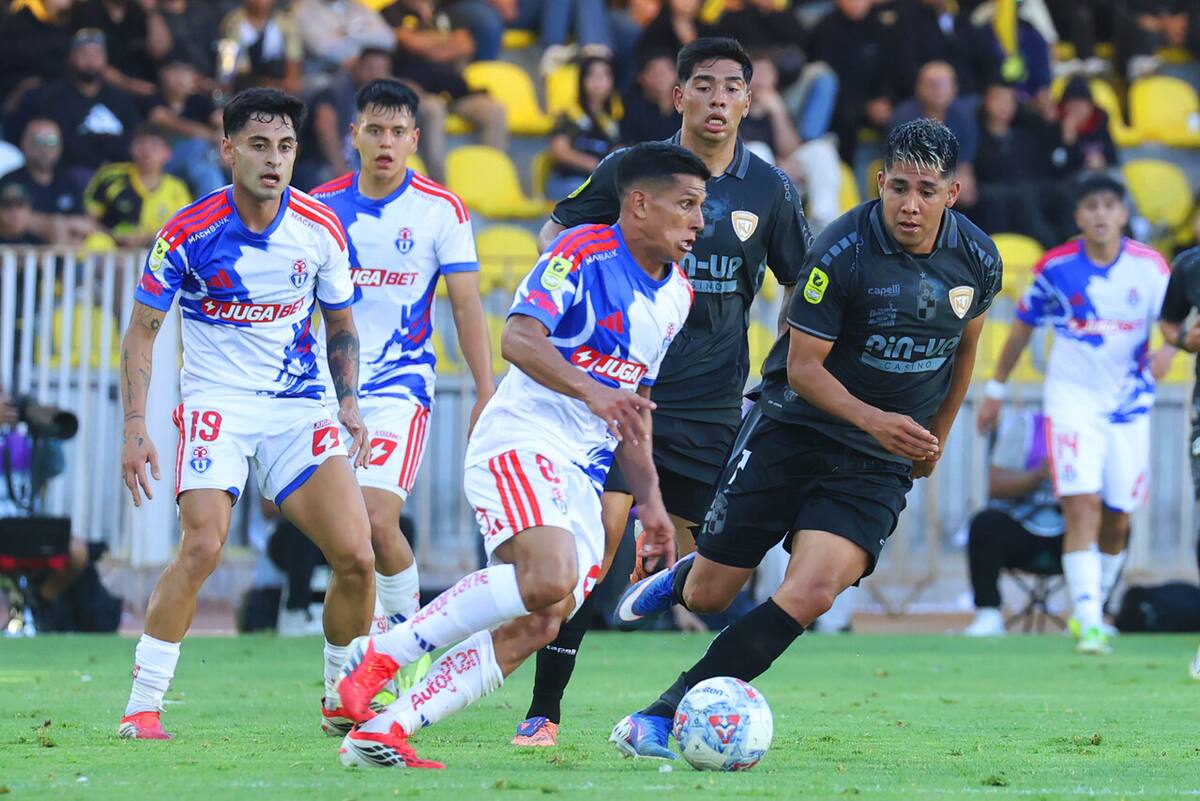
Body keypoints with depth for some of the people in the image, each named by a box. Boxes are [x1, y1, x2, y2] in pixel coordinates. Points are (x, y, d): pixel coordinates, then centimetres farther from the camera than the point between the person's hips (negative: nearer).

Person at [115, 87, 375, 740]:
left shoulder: (321, 230, -1)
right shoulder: (189, 232, -11)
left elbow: (340, 326, 15)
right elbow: (141, 331, -2)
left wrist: (348, 405, 1)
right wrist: (135, 427, -10)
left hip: (298, 405, 3)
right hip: (215, 400, -3)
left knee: (355, 554, -9)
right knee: (201, 546, -24)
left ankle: (342, 697, 15)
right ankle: (142, 705, -13)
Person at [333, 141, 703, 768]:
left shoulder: (676, 294, 18)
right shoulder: (584, 253, -8)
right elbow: (519, 338, -21)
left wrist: (648, 497, 21)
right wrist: (590, 391, -34)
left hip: (583, 476, 8)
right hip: (521, 443, -8)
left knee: (537, 627, -7)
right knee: (550, 580, -31)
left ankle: (380, 733, -7)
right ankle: (384, 653, -19)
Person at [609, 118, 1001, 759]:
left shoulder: (977, 261, -5)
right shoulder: (842, 251, -19)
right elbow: (802, 366, -16)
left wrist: (934, 439, 23)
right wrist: (873, 419, -31)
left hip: (879, 465, 2)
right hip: (792, 431, -2)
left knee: (810, 595, -20)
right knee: (708, 597, 1)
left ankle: (660, 717, -14)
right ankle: (678, 578, 41)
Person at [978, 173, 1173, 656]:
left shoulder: (1149, 267, -4)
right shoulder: (1056, 267, -5)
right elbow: (1023, 326, 7)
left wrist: (1167, 350, -18)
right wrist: (996, 389, 12)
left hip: (1129, 405, 2)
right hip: (1072, 402, -2)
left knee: (1117, 521, 7)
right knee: (1082, 508, -16)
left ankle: (1092, 608, 30)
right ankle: (1089, 625, -21)